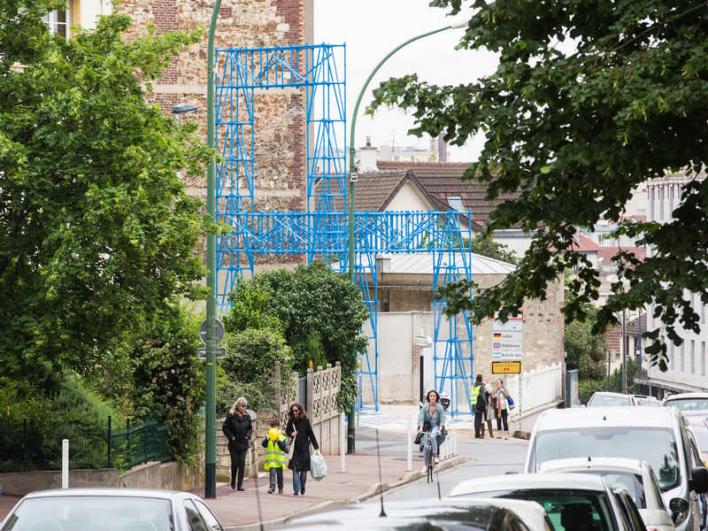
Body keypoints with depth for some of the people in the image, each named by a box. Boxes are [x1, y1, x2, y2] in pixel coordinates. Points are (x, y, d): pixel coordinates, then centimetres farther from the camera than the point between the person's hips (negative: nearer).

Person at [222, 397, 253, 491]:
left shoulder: (247, 416, 5)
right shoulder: (231, 415, -6)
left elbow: (250, 428, 16)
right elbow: (225, 428, -3)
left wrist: (248, 436, 0)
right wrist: (231, 437, -10)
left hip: (243, 443, 2)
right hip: (233, 444, -2)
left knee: (242, 463, -4)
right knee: (235, 463, -1)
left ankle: (240, 484, -1)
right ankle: (233, 482, 22)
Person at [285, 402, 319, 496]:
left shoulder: (305, 421, -4)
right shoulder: (291, 421, 3)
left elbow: (311, 434, -2)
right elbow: (287, 430, 18)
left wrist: (316, 448, -3)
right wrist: (291, 434, -7)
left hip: (304, 449, -1)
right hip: (295, 449, 1)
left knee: (304, 470, 4)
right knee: (295, 469, -8)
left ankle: (302, 489, 21)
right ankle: (296, 489, -9)